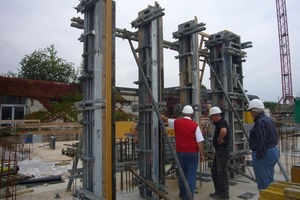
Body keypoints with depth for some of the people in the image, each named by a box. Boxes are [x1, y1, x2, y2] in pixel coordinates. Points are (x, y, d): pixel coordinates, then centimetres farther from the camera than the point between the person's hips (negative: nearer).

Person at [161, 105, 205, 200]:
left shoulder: (176, 122, -1)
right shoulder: (195, 125, -8)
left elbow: (166, 120, 19)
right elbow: (199, 142, -9)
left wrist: (160, 115, 37)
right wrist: (202, 154, -1)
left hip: (181, 152, 3)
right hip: (193, 153, -3)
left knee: (182, 174, 18)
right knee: (191, 175, 3)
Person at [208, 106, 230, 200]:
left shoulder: (222, 122, -18)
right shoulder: (218, 123, 13)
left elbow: (223, 131, -40)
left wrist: (220, 139, -25)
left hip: (223, 150, -10)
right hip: (218, 150, 10)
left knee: (221, 171, -1)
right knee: (214, 171, 15)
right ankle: (218, 191, 25)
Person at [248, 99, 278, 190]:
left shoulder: (260, 122, -20)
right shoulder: (269, 119, 11)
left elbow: (261, 142, -24)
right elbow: (275, 137, 17)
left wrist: (259, 156, -18)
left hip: (263, 154, -10)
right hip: (273, 151, 10)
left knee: (263, 182, 0)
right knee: (270, 180, 19)